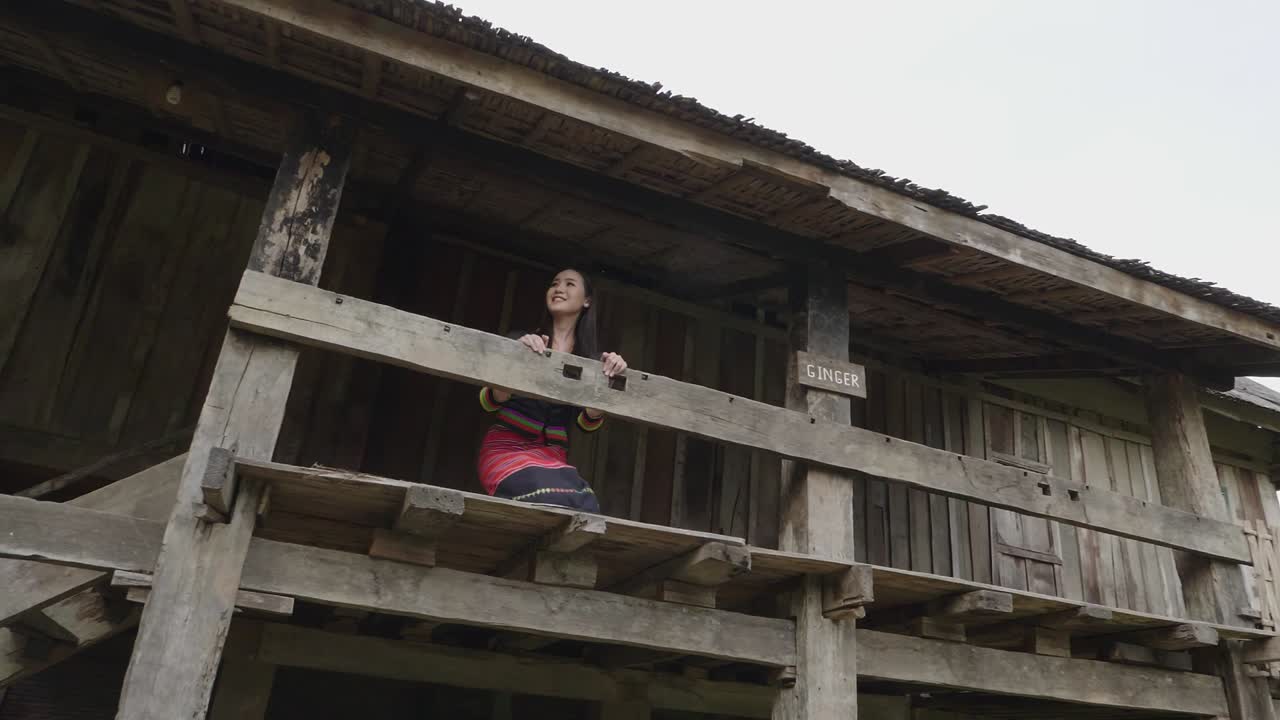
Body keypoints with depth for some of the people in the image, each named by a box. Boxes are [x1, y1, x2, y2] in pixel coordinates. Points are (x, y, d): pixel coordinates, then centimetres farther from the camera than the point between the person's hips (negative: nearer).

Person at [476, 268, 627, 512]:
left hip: (553, 455, 3)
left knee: (586, 509, -27)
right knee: (559, 504, -31)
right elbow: (488, 403, -2)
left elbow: (587, 422, 1)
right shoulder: (520, 341, 5)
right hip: (506, 446, -3)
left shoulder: (589, 358, 11)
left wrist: (606, 379, -15)